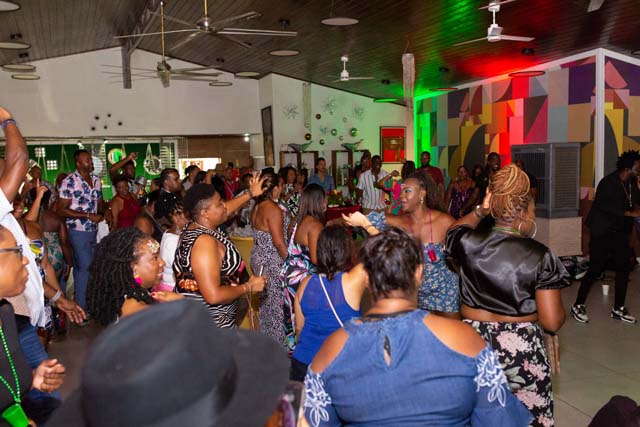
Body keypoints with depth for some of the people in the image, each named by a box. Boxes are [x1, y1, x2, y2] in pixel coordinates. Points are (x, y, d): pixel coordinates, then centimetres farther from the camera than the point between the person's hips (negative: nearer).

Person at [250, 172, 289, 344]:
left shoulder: (257, 207, 7)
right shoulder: (274, 209, -20)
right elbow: (279, 242, -22)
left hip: (258, 257, 9)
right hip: (272, 261, -9)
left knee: (265, 301, 19)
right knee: (277, 303, 2)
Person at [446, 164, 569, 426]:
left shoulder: (467, 243, -5)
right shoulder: (540, 256, -13)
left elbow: (454, 230, 23)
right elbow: (552, 322, -13)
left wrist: (479, 211, 13)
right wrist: (560, 308, 8)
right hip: (522, 348, -3)